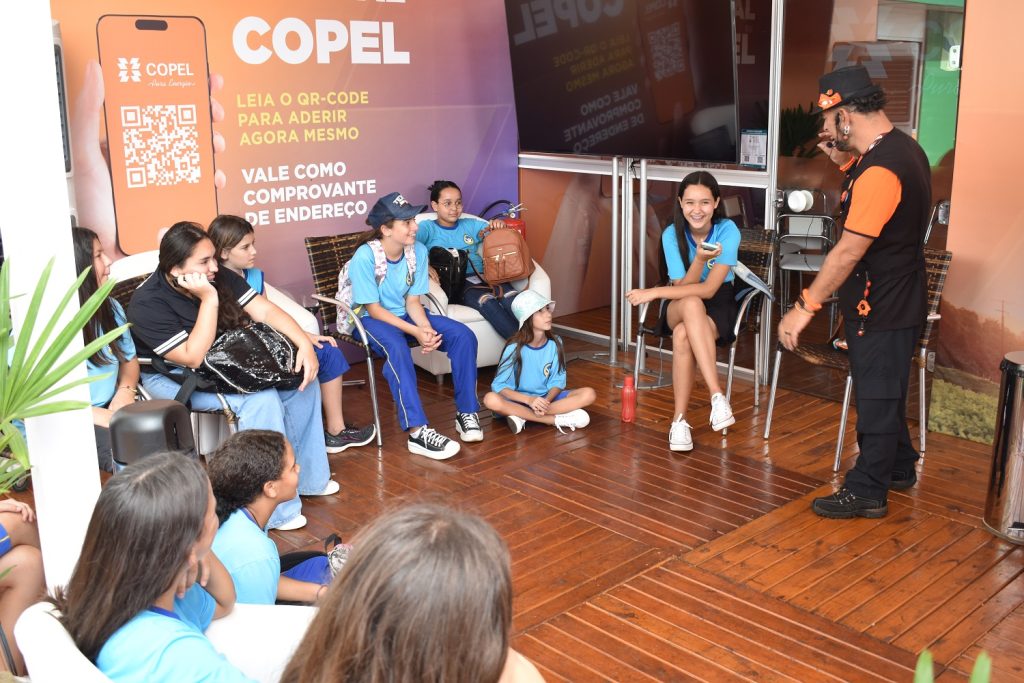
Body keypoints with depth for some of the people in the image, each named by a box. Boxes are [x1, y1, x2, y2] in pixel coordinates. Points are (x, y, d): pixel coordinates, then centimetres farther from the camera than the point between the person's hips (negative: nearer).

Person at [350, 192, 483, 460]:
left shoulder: (418, 251, -7)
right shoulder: (365, 256, -22)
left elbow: (412, 300, -4)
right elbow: (373, 308, -20)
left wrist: (427, 329, -24)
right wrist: (415, 332, -29)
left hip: (405, 315, 6)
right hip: (372, 320, -5)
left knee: (463, 335, -16)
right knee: (397, 347, -39)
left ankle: (466, 412, -8)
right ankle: (417, 432, -42)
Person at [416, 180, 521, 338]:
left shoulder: (470, 225, 26)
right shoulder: (428, 227, 12)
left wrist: (500, 225, 2)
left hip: (481, 276, 5)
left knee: (511, 298, -30)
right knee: (486, 300, -37)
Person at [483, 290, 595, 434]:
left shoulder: (554, 344, -4)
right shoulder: (515, 348, -13)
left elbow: (557, 381, -2)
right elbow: (498, 385, -15)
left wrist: (546, 400, -24)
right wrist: (529, 400, -28)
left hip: (546, 397, 3)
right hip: (519, 400, -3)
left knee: (588, 394, -18)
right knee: (491, 399, -35)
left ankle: (523, 416, -24)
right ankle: (557, 419, -30)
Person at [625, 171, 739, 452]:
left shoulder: (728, 231, -17)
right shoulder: (672, 234, -10)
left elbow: (709, 289, -24)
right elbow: (683, 288, -15)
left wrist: (654, 292, -27)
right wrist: (699, 259, -34)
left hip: (719, 306, -1)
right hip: (679, 308, 2)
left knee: (683, 335, -36)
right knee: (691, 303, -38)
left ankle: (679, 420, -27)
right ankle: (717, 395, -41)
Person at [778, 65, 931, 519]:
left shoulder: (880, 170, -27)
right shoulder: (903, 148, 6)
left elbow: (848, 252, -26)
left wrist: (805, 307, -20)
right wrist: (844, 160, 7)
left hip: (881, 310, -10)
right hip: (896, 300, 10)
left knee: (877, 398, 3)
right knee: (884, 392, 23)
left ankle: (867, 492, 16)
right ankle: (899, 469, 39)